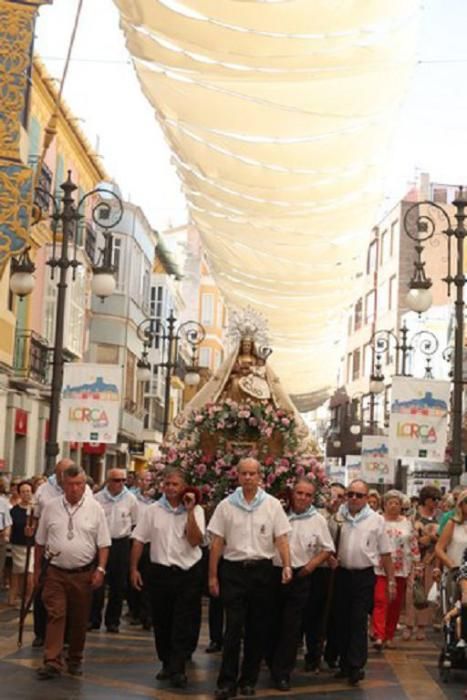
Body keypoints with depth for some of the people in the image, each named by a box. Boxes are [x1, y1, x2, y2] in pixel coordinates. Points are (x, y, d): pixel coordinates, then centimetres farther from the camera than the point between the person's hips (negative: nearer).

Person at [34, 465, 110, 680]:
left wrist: (100, 569, -9)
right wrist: (37, 569, 10)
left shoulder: (94, 508, -2)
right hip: (56, 572, 0)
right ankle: (52, 663, -6)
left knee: (79, 619, 9)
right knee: (55, 616, -6)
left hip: (84, 573, 0)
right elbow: (40, 541, 9)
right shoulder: (51, 507, 1)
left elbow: (103, 543, 0)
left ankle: (75, 660, 22)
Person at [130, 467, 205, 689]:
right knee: (161, 622, 11)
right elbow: (138, 540, 5)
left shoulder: (196, 511, -1)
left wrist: (189, 512, -17)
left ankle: (177, 669, 2)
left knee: (184, 624, -2)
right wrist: (133, 569, 1)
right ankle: (167, 663, 27)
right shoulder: (153, 510, 2)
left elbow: (195, 541, -12)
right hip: (160, 572, 2)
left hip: (189, 573, -2)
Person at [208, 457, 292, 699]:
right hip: (233, 570, -1)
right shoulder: (226, 505, 2)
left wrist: (287, 566, -15)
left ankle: (249, 679, 19)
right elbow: (217, 543, 4)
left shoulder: (272, 505, 1)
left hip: (261, 570, 1)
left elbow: (281, 539, 0)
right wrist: (213, 576, 2)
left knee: (257, 628, 7)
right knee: (233, 627, -4)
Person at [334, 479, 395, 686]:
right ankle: (345, 664, 19)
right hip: (342, 574, 3)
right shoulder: (338, 517, 4)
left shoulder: (376, 520, 0)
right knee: (342, 621, 8)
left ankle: (357, 666, -5)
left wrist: (391, 581, 3)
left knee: (359, 622, -6)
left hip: (364, 576, -2)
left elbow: (385, 553, 4)